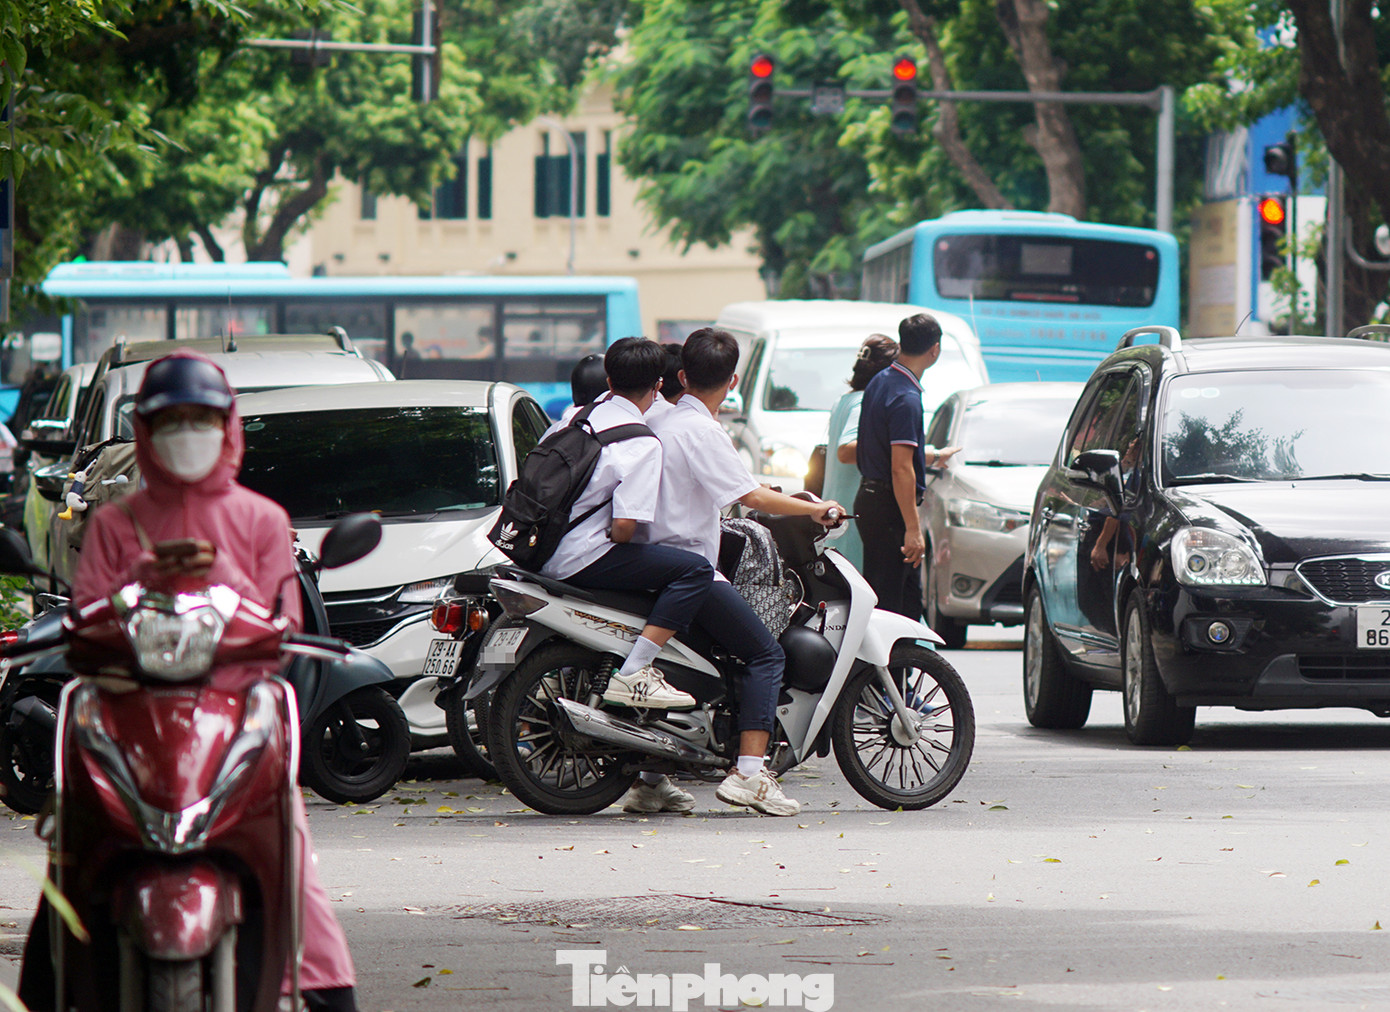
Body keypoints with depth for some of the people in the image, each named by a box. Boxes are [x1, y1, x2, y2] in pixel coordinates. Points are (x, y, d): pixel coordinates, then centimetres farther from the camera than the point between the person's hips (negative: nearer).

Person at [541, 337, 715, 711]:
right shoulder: (643, 445, -14)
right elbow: (624, 525, -23)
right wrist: (614, 539, 1)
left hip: (544, 551, 9)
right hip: (583, 559, -9)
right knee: (696, 570, -13)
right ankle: (633, 674, -20)